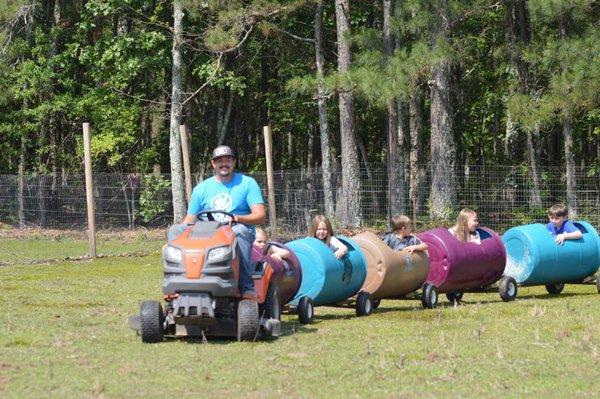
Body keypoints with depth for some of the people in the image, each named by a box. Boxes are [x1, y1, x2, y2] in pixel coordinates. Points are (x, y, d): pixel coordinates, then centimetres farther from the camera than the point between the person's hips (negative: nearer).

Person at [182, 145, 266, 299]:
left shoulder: (247, 184, 8)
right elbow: (189, 220, 16)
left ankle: (246, 286, -37)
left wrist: (237, 218, -23)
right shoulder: (202, 189, 17)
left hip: (240, 233, -2)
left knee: (239, 230, -39)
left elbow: (260, 216, -3)